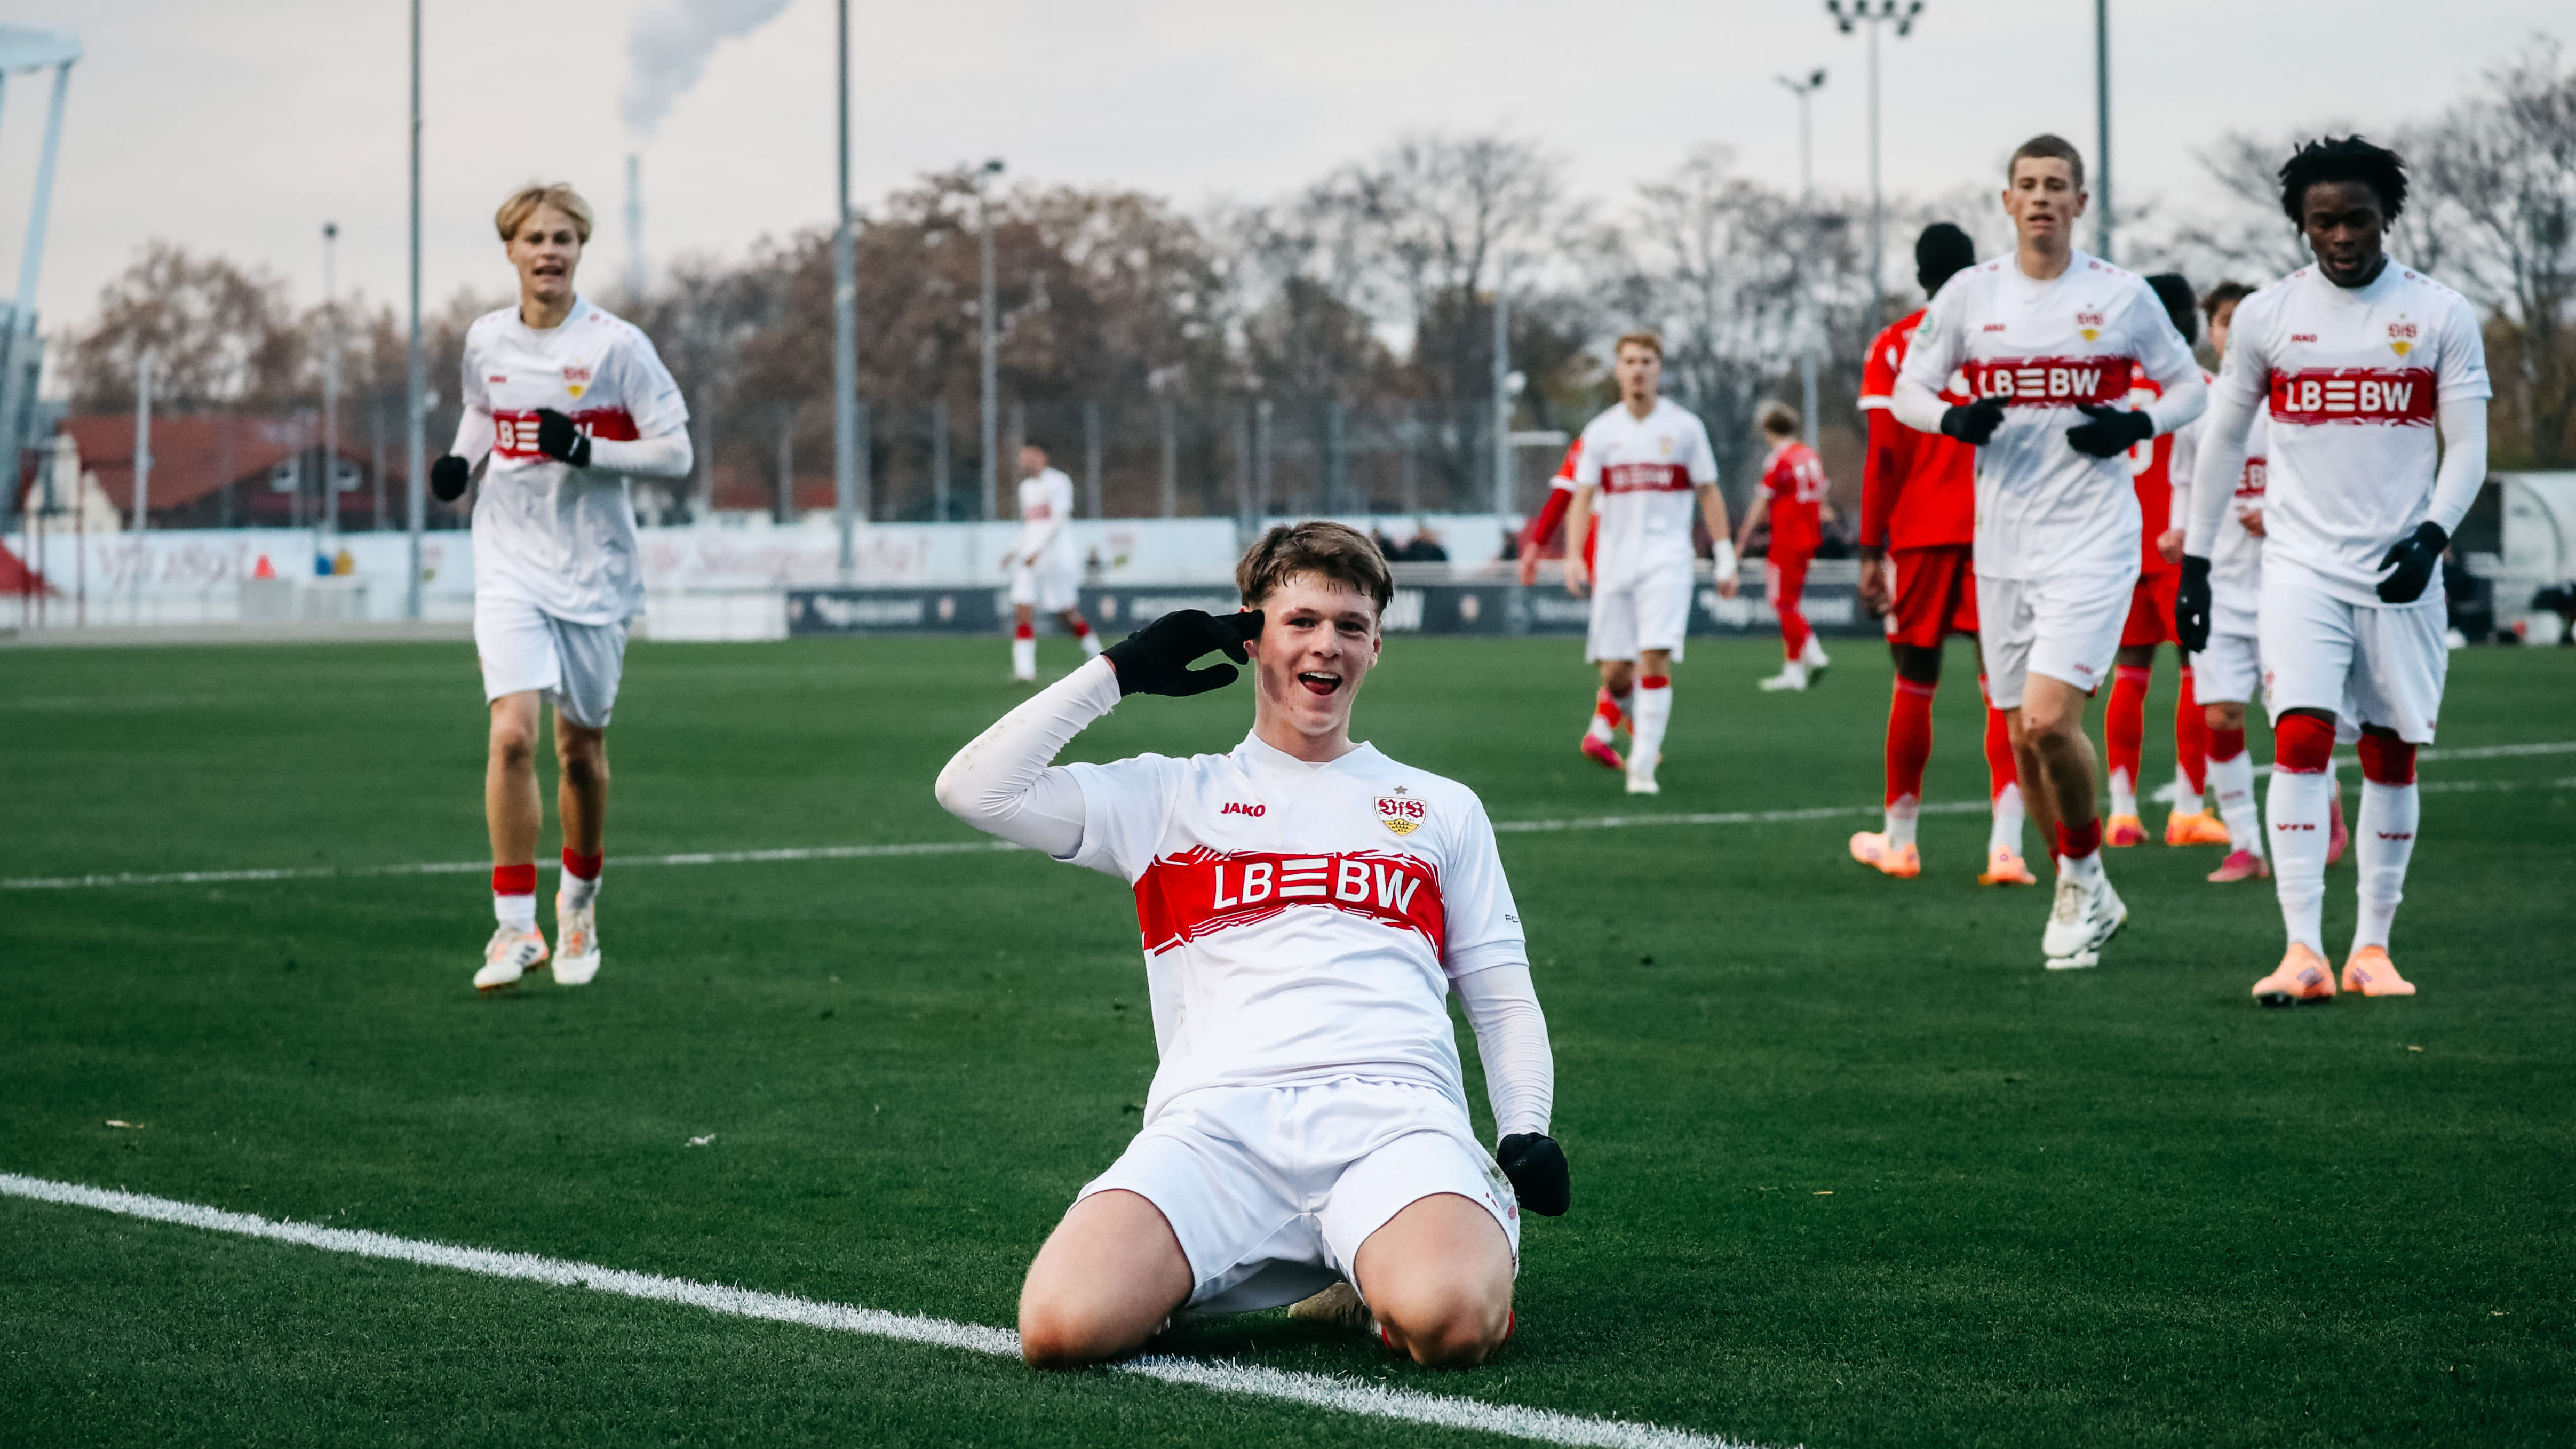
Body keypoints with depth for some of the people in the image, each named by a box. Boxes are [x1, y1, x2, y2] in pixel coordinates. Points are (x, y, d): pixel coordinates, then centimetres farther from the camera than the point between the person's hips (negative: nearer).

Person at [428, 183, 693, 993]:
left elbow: (676, 453, -8)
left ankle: (579, 902, 35)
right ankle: (515, 927, -10)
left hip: (593, 573, -1)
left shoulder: (616, 346, -9)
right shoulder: (486, 340, 4)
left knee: (582, 750, 9)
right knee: (512, 735, -16)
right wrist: (461, 459, 4)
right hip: (510, 566, 1)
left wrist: (587, 451, -23)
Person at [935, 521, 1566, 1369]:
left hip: (1394, 1113, 0)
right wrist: (1120, 672, 14)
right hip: (1213, 1121, 0)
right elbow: (977, 790, 11)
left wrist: (1526, 1132, 6)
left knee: (1451, 1322, -36)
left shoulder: (1443, 809, 27)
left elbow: (1502, 996, 26)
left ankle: (1384, 1278, 0)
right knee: (1063, 1324, -30)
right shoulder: (1173, 797, 22)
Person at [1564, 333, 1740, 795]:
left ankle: (1643, 767, -15)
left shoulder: (1684, 427, 3)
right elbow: (1581, 498, 6)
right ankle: (1643, 729, 32)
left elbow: (1709, 494, 7)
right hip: (1614, 561, 2)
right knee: (1614, 674, 0)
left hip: (1666, 560, -2)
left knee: (1654, 659, -18)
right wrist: (1574, 556, -8)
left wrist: (1724, 559, 3)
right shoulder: (1600, 432, 7)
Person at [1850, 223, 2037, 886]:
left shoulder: (1893, 347, 3)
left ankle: (1898, 840, 21)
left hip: (1921, 532, 0)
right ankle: (2005, 845, -14)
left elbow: (1884, 456, -2)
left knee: (1915, 684, 10)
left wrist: (1871, 551, 1)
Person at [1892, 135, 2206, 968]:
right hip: (2004, 544, 4)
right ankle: (2087, 901, 26)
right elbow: (1906, 392, 11)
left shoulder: (2122, 296, 0)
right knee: (2023, 737, 8)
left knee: (2049, 719, -18)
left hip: (2092, 537, -4)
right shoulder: (1969, 296, 5)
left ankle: (2082, 873, 7)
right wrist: (1953, 419, -11)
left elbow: (2190, 387, 9)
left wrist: (2139, 424, -11)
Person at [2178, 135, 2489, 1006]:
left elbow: (2468, 449, 1)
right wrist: (2195, 560, 9)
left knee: (2392, 756, 5)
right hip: (2302, 566, -1)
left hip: (2400, 572, 1)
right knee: (2301, 737, -15)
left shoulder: (2441, 316, 2)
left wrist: (2433, 534, -16)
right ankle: (2302, 952, -18)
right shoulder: (2267, 315, 4)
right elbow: (2222, 441, 12)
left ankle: (2372, 948, 15)